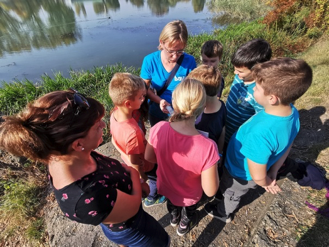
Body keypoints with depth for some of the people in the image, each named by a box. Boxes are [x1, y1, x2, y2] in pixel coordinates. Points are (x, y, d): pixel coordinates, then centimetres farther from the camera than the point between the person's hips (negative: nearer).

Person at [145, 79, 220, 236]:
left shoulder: (158, 129, -32)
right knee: (188, 211, 36)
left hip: (165, 187, 3)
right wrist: (213, 164, -13)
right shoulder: (207, 147, -41)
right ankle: (183, 227, 70)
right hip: (189, 196, -2)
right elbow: (210, 191, -27)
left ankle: (174, 217, 74)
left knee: (171, 202, 40)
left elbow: (149, 158, -12)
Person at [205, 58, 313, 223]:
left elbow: (258, 176, -30)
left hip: (240, 175, -5)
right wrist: (273, 173, 7)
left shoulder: (260, 133, -45)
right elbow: (286, 148, -3)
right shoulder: (292, 113, -18)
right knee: (232, 192, 35)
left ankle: (223, 213, 60)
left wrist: (266, 183, -8)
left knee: (230, 194, 29)